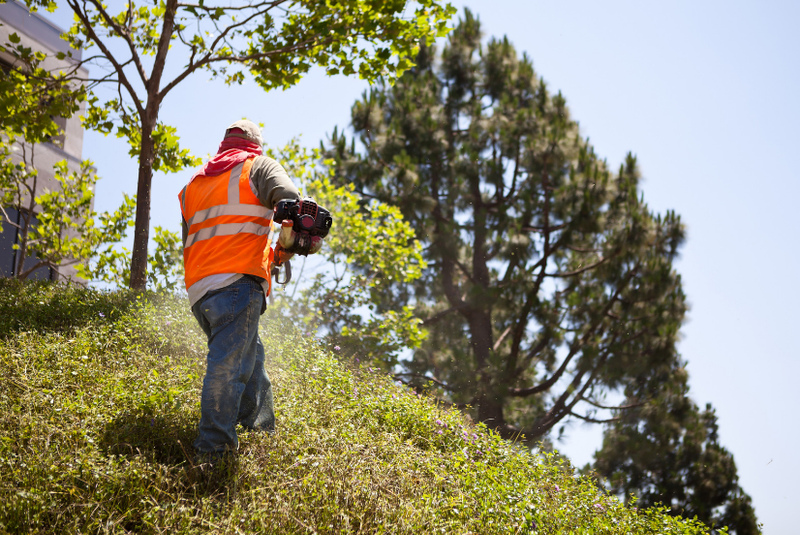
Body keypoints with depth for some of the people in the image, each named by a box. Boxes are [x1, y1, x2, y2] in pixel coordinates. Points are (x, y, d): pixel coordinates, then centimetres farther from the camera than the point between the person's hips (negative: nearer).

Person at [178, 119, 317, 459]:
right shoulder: (257, 166, 10)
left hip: (198, 290, 7)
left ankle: (263, 433, 19)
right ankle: (212, 451, -20)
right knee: (228, 366, -13)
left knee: (250, 359, 18)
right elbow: (291, 202, -9)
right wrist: (286, 248, 4)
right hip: (238, 281, -6)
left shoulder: (193, 184, 26)